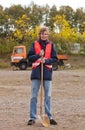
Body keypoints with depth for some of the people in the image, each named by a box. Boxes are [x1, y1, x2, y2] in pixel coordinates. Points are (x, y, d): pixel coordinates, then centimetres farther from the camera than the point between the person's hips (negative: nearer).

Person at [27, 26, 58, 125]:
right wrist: (38, 55, -16)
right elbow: (29, 57, 0)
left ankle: (49, 117, 16)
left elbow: (55, 58, 4)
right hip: (36, 72, -1)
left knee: (48, 96, 6)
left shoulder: (50, 45, 7)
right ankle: (32, 117, 8)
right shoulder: (35, 44, 4)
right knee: (34, 96, 1)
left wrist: (46, 60, -13)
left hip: (47, 72, 1)